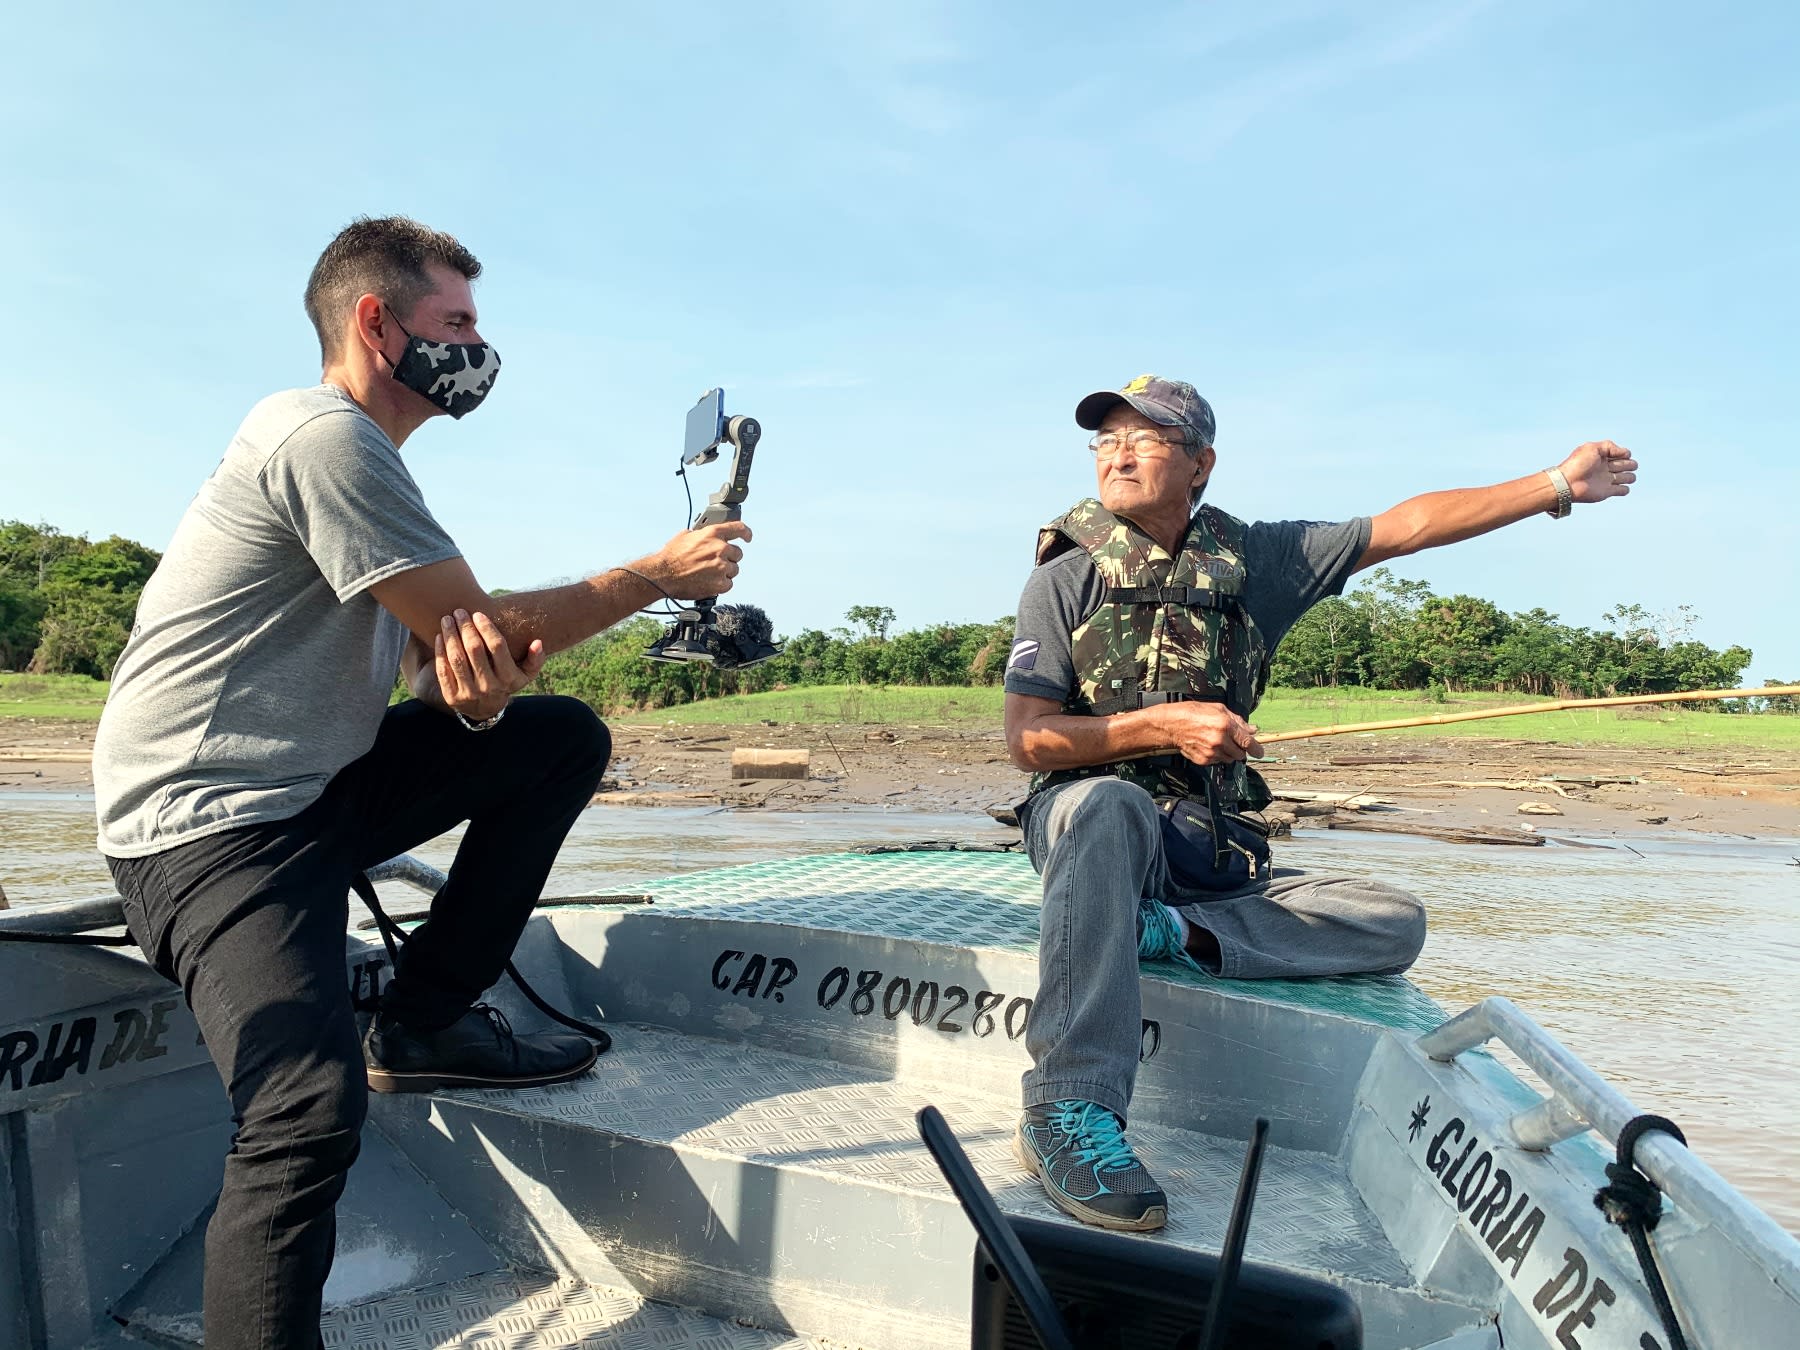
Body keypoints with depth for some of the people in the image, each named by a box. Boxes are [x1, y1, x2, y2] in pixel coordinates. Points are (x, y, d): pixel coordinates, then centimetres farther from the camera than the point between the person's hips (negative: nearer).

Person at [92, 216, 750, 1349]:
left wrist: (480, 678, -18)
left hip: (320, 786, 10)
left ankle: (423, 1023, 7)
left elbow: (448, 660, 8)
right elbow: (473, 626, -16)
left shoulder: (363, 454, 14)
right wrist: (659, 573, -5)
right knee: (313, 1111, -29)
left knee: (565, 737, 4)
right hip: (207, 821, -10)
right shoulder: (324, 435, -16)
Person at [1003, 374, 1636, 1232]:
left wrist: (1560, 484, 7)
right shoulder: (1065, 579, 0)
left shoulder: (1252, 561, 10)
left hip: (1217, 856, 4)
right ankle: (1071, 1111, -41)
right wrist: (1166, 725, -18)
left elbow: (1405, 526, 10)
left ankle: (1174, 933, -24)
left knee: (1395, 922, -13)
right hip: (1092, 831, -3)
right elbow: (1026, 740, -8)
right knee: (1106, 804, -40)